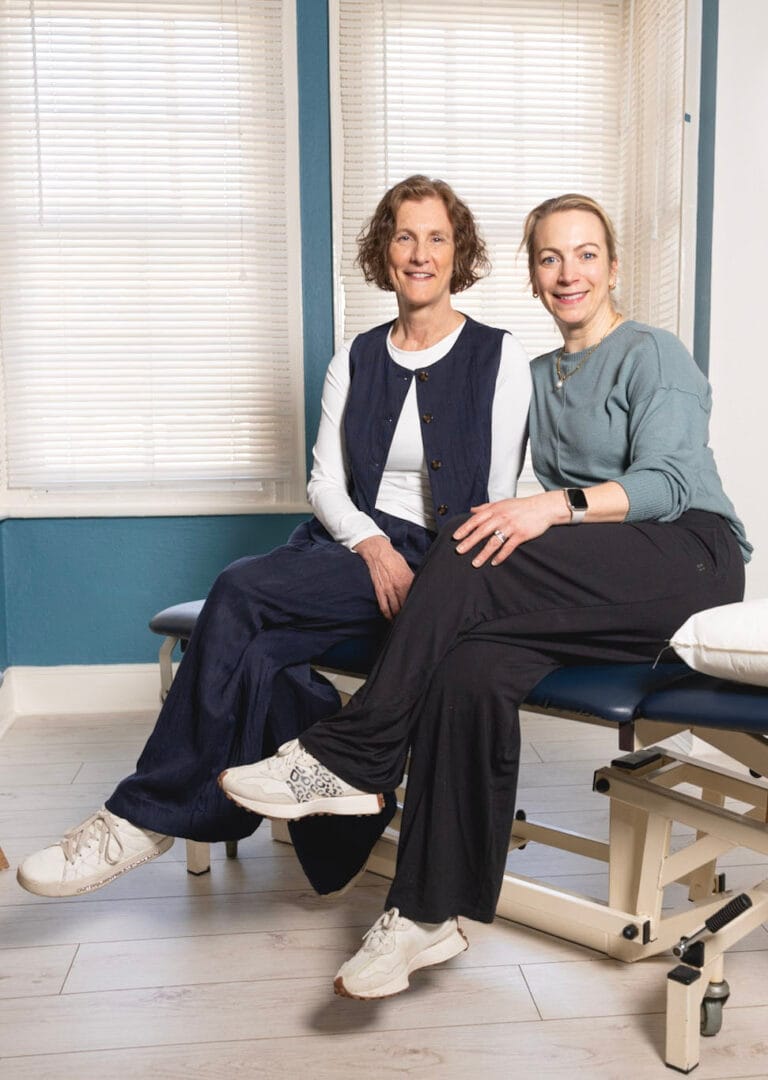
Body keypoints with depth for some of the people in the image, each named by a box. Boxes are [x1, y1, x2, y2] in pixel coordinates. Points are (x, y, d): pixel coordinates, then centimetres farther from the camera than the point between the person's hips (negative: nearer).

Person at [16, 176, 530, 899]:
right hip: (355, 545, 5)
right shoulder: (355, 359, 16)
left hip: (436, 564, -4)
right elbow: (325, 481, 9)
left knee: (241, 591, -26)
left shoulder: (498, 357, 4)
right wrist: (373, 546, -11)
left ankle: (149, 812, -15)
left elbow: (500, 497, 0)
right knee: (250, 656, -28)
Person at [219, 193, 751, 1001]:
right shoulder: (541, 376, 23)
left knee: (471, 557, -30)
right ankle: (428, 914, -21)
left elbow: (666, 482, -11)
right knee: (469, 673, -26)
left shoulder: (653, 354, 3)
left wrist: (556, 506, -27)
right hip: (604, 586, 5)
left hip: (692, 558, -5)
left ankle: (351, 760, -21)